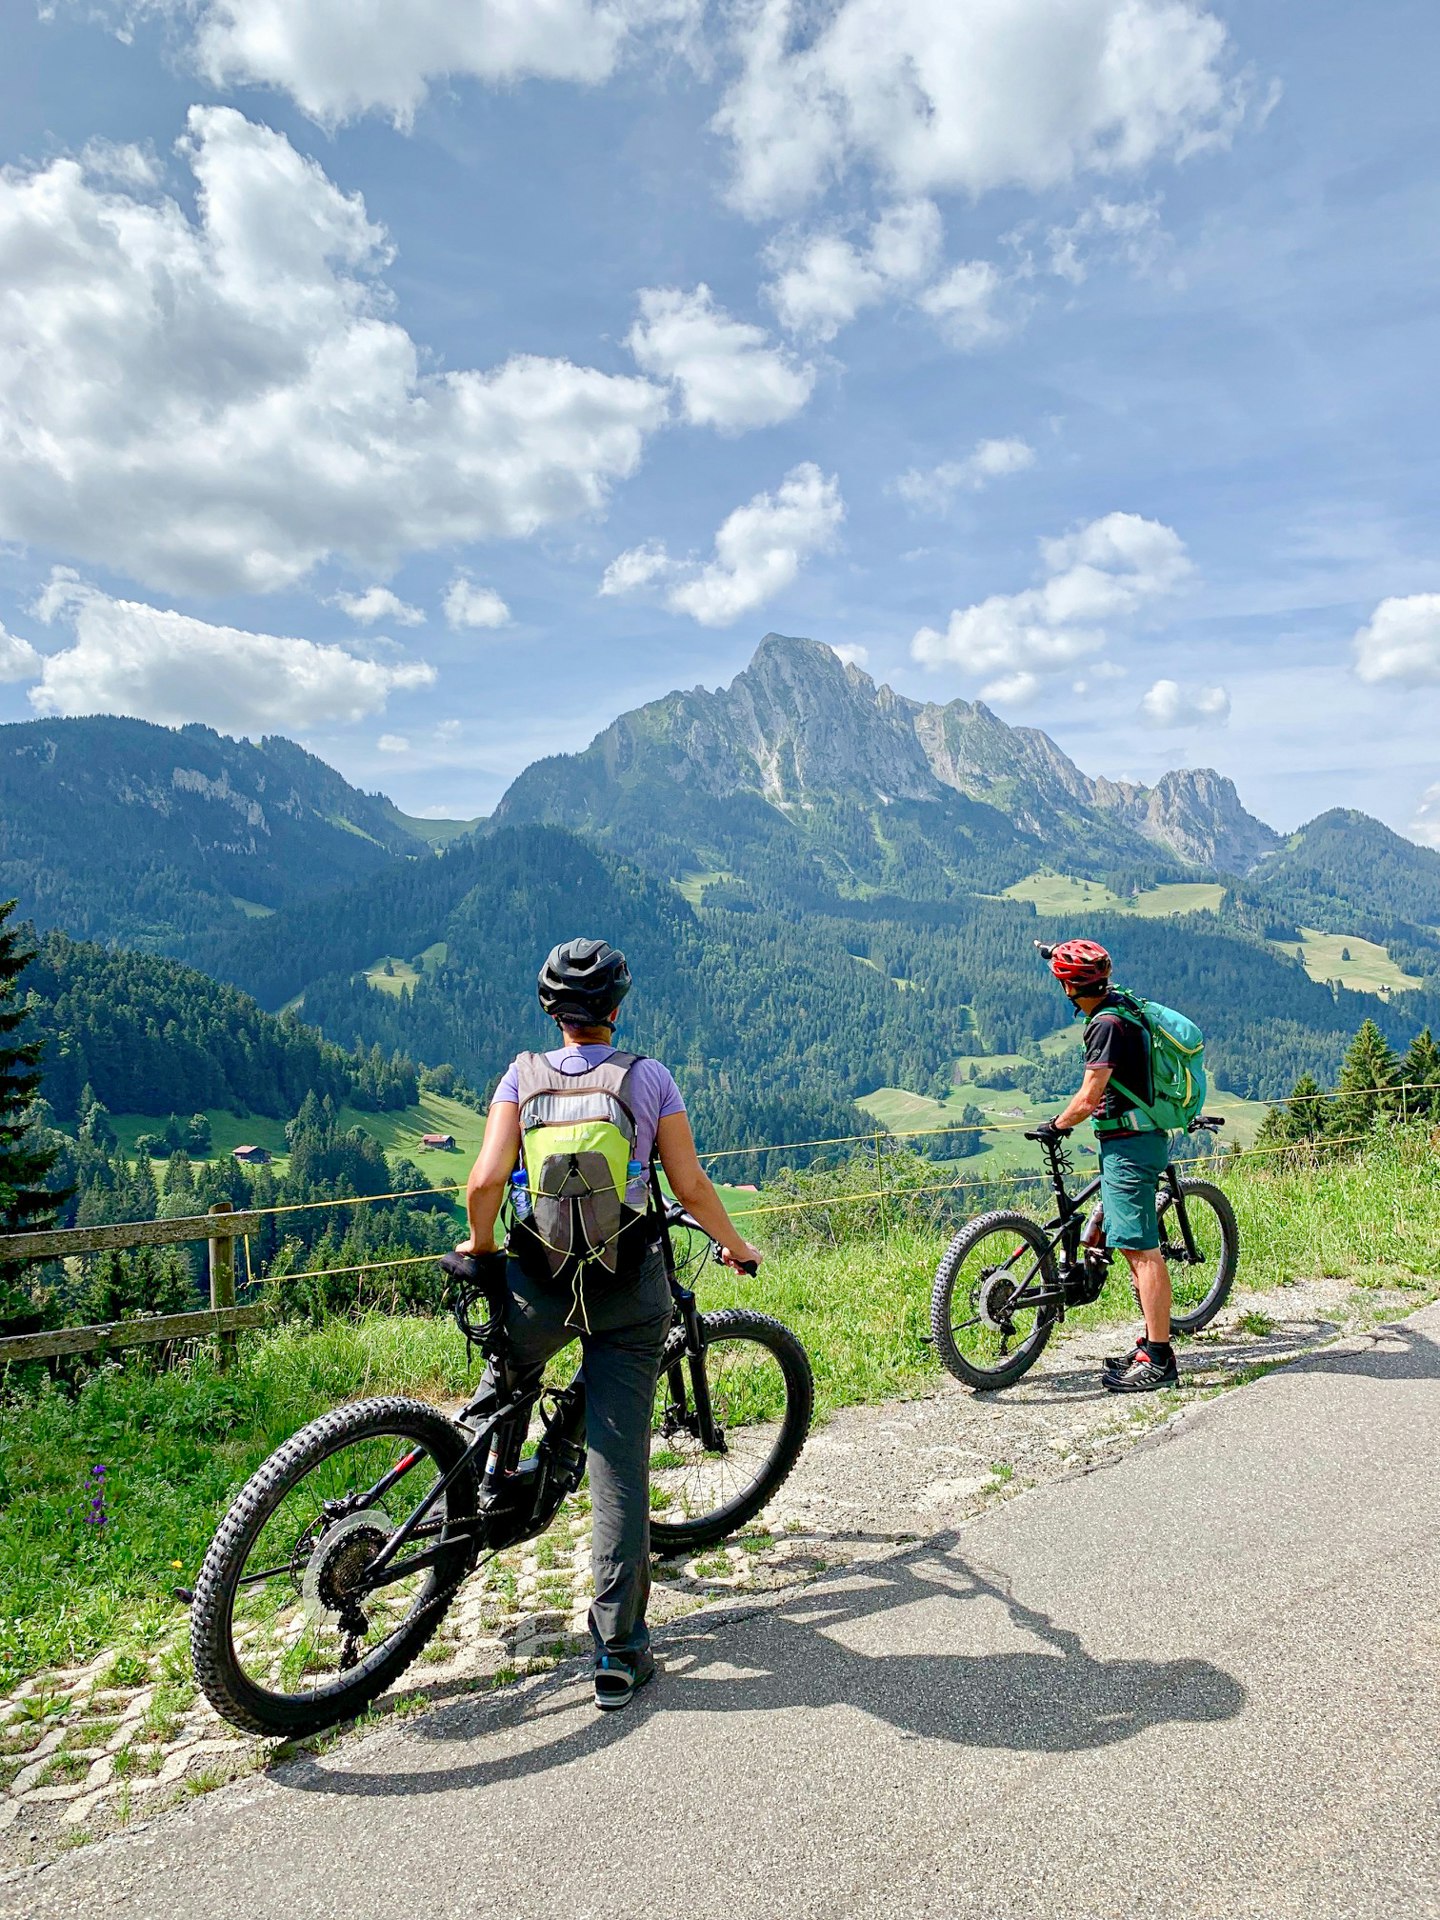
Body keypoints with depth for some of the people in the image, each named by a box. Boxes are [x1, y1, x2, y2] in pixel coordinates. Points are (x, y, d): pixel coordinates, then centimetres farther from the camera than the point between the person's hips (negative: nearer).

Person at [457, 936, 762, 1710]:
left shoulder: (523, 1075, 0)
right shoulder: (649, 1077, -1)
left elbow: (485, 1183, -9)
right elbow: (690, 1186, 0)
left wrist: (478, 1247, 10)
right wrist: (735, 1245, 17)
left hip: (538, 1283, 1)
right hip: (629, 1289, 0)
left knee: (504, 1379, 36)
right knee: (620, 1462, 6)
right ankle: (620, 1649, 11)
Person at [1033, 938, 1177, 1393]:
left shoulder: (1108, 1024, -19)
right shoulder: (1120, 1009, 11)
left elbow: (1088, 1099, -18)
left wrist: (1055, 1126, -4)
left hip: (1128, 1146, -10)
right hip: (1133, 1142, 10)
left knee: (1142, 1250, -7)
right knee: (1134, 1246, 15)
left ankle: (1159, 1361, -2)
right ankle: (1151, 1342, 24)